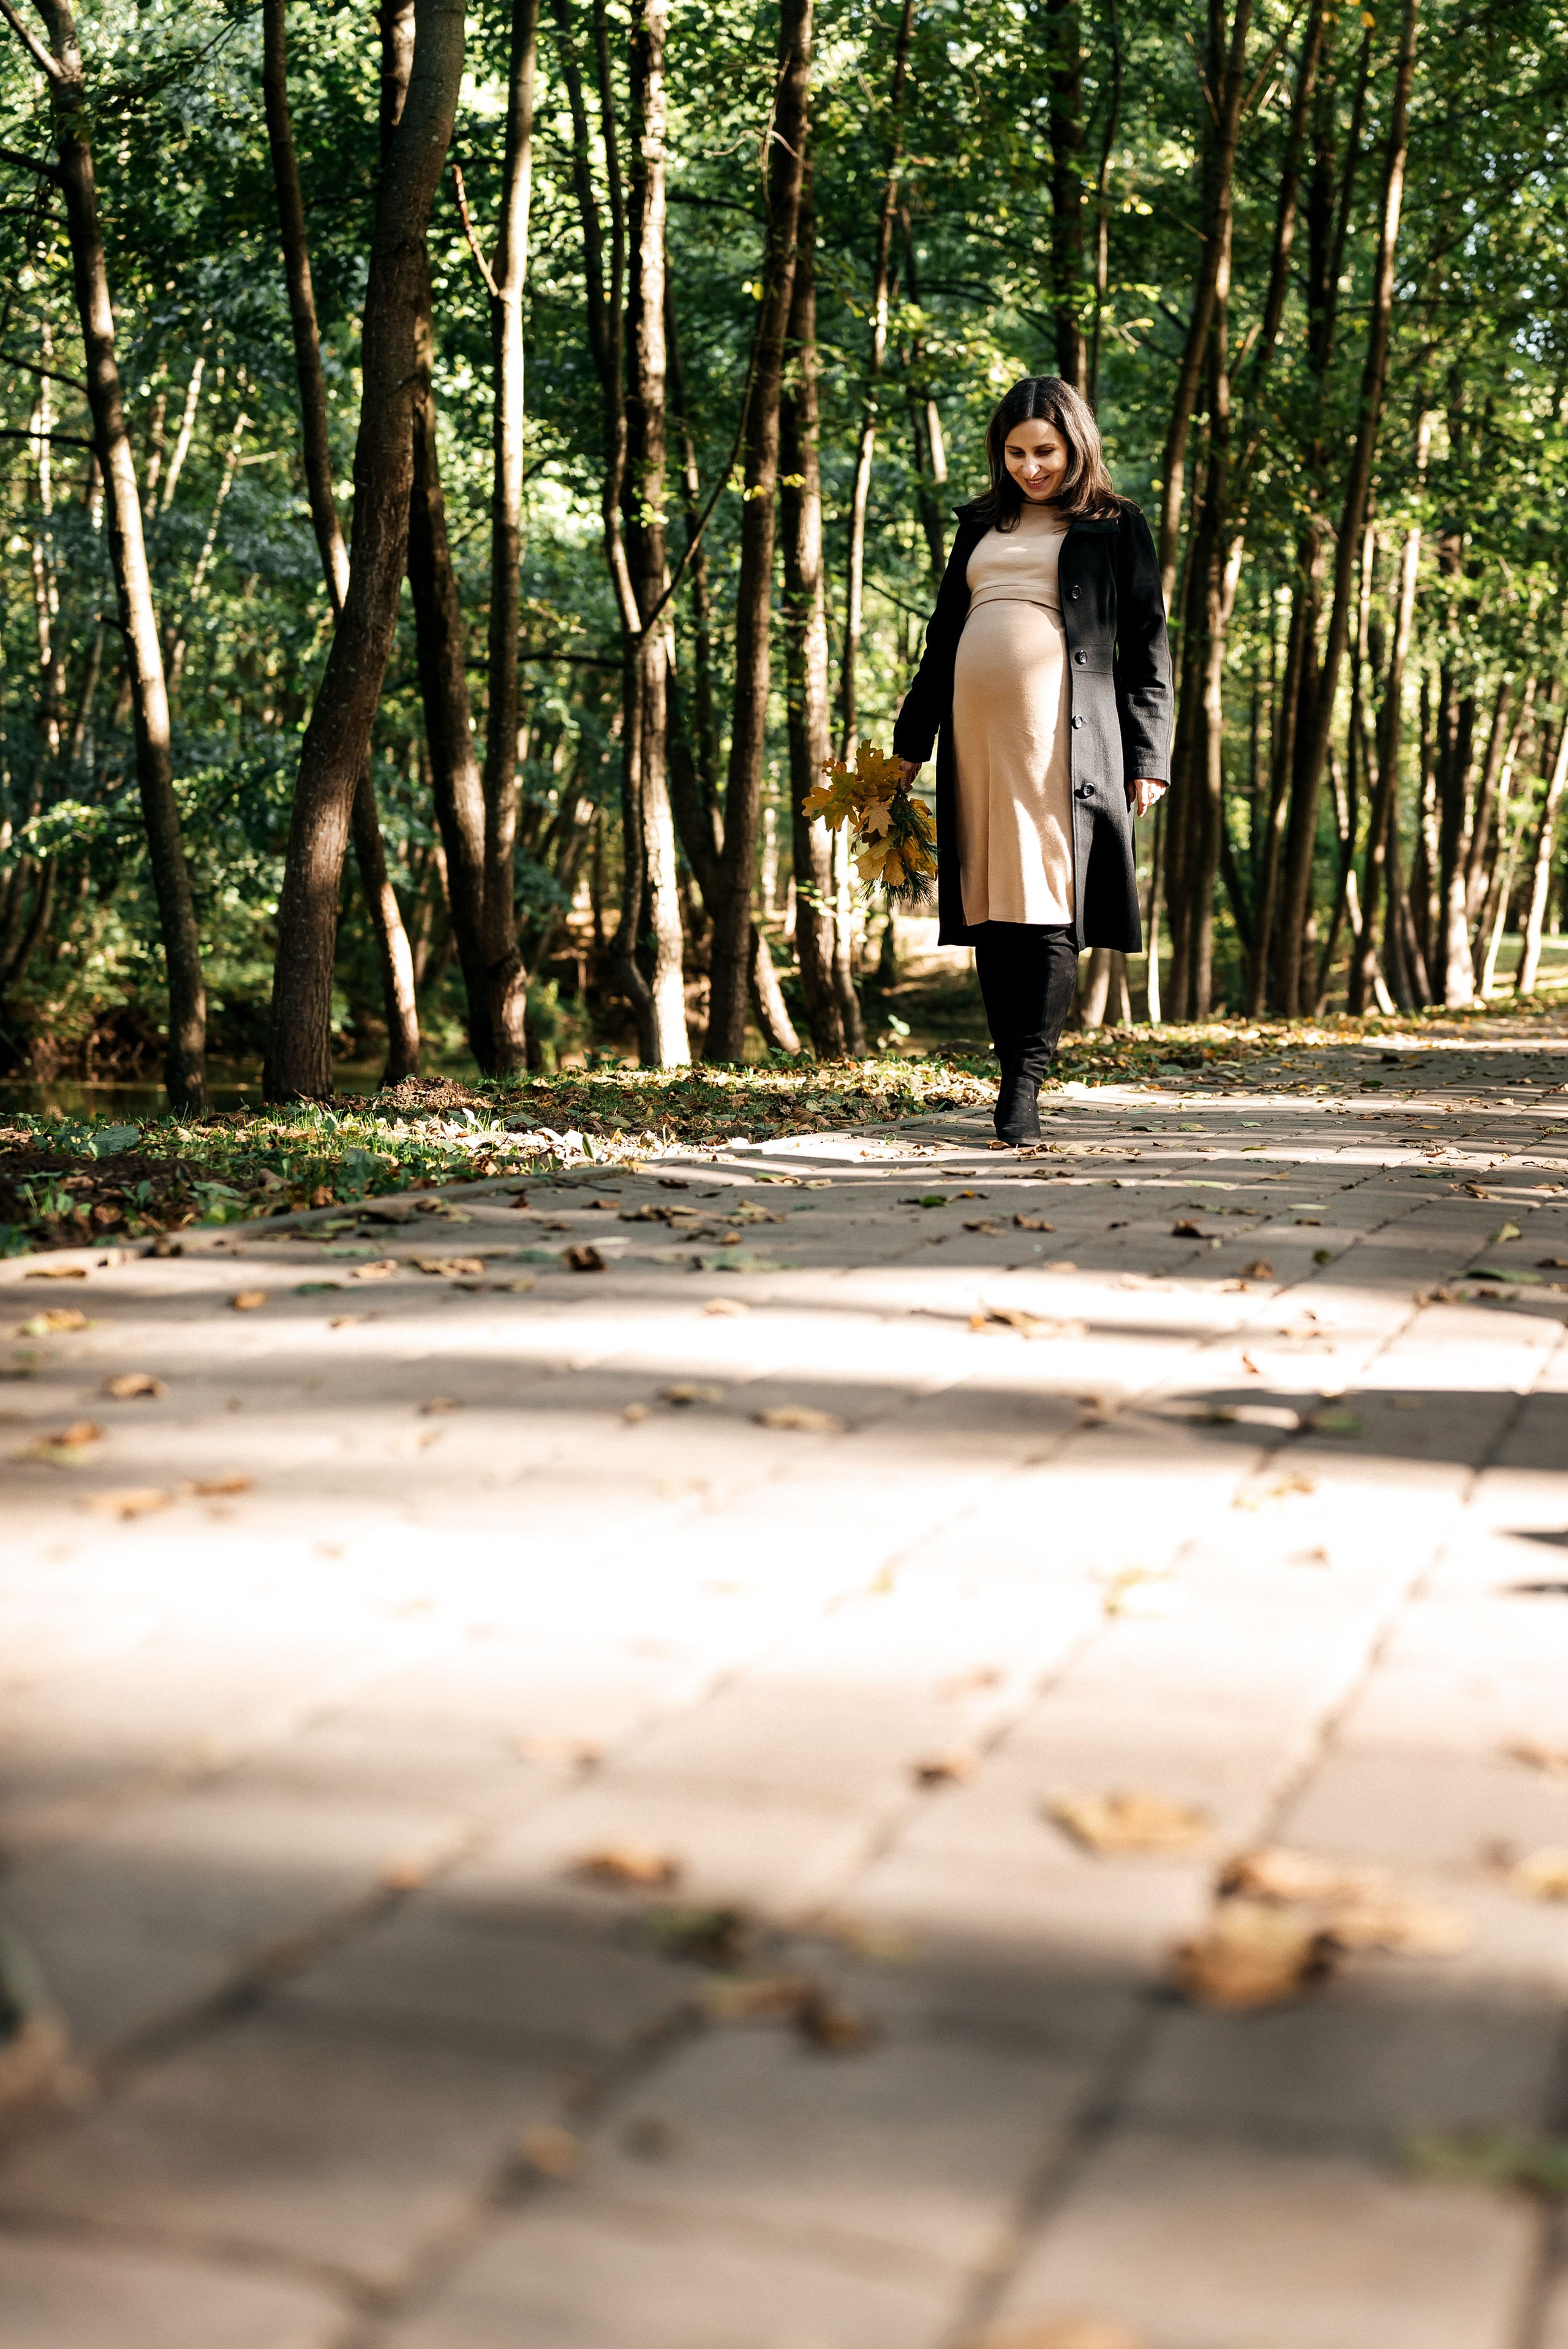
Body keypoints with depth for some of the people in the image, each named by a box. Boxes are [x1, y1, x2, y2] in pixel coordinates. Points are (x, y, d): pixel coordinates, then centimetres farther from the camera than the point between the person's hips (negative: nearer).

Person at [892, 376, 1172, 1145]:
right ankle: (1015, 1073, 8)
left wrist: (1149, 758, -2)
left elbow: (1147, 647, 6)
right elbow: (943, 633, 25)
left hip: (1063, 738, -5)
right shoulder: (982, 524, 22)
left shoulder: (1115, 527, 10)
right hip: (977, 731, 5)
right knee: (990, 909, 2)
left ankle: (1024, 1085, -13)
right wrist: (910, 740, 20)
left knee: (1047, 908, -12)